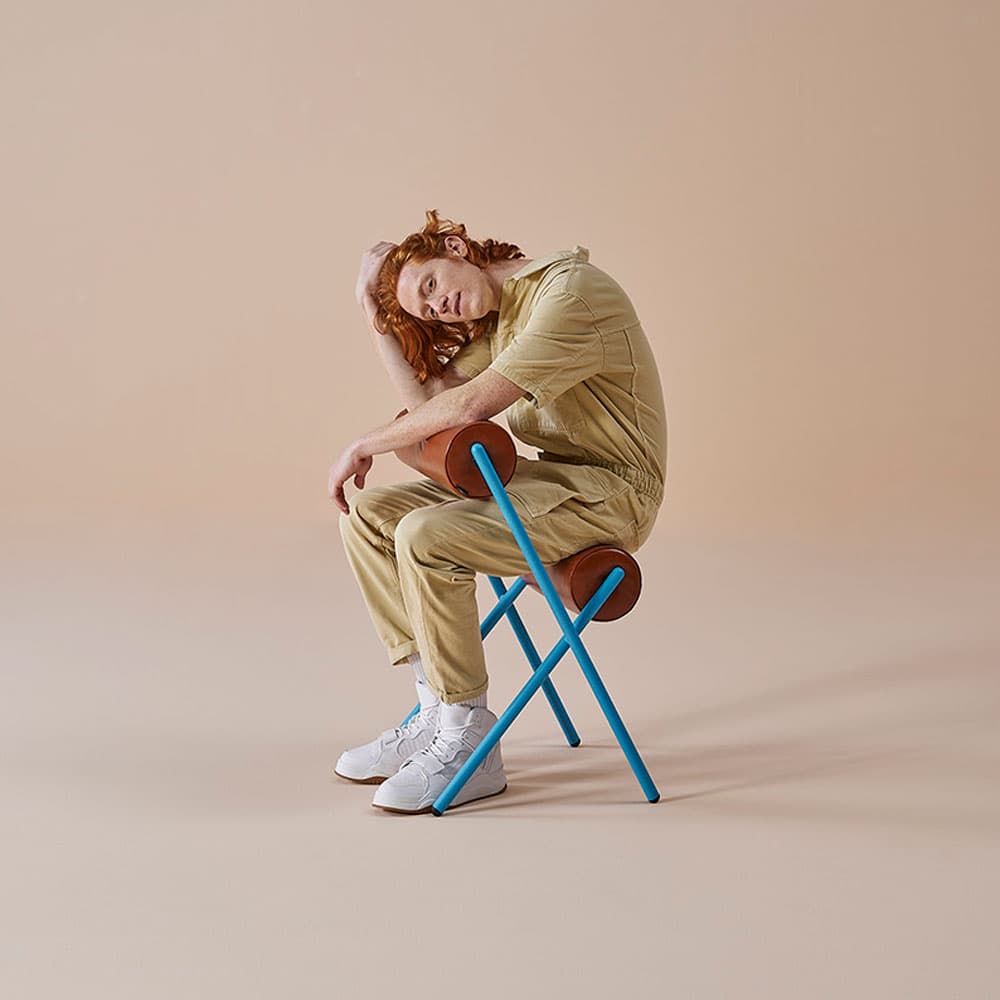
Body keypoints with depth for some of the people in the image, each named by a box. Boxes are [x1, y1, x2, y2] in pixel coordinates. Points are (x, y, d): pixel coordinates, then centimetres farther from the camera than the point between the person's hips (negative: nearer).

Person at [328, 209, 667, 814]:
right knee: (367, 513, -1)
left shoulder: (570, 292, -17)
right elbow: (428, 398, 8)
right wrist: (377, 315, 4)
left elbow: (472, 404, -23)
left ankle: (469, 747, -15)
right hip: (546, 473, 10)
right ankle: (438, 710, 3)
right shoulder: (500, 321, 14)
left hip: (608, 491, -10)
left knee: (426, 537, -28)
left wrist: (365, 446, -13)